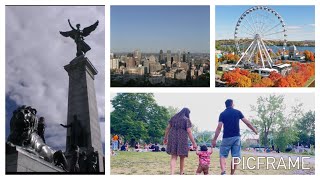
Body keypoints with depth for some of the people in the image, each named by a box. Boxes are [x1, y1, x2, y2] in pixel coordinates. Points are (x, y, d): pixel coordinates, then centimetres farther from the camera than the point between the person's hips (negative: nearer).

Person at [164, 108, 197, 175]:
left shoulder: (173, 118, 11)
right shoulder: (187, 120, -4)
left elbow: (167, 128, 11)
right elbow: (189, 132, -11)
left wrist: (165, 138, 20)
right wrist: (194, 143, -9)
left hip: (172, 139, 3)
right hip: (182, 139, -3)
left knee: (173, 157, 1)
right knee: (182, 158, 12)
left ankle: (172, 174, -15)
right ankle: (181, 173, 20)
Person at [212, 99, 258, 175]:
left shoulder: (222, 114, 1)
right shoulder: (237, 112, 5)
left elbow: (219, 128, -6)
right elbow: (247, 122, 6)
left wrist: (214, 140, -3)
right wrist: (254, 130, 20)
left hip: (226, 138, -1)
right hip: (236, 137, 1)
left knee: (223, 155, 5)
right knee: (235, 157, 6)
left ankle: (223, 172, -16)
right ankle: (232, 174, 6)